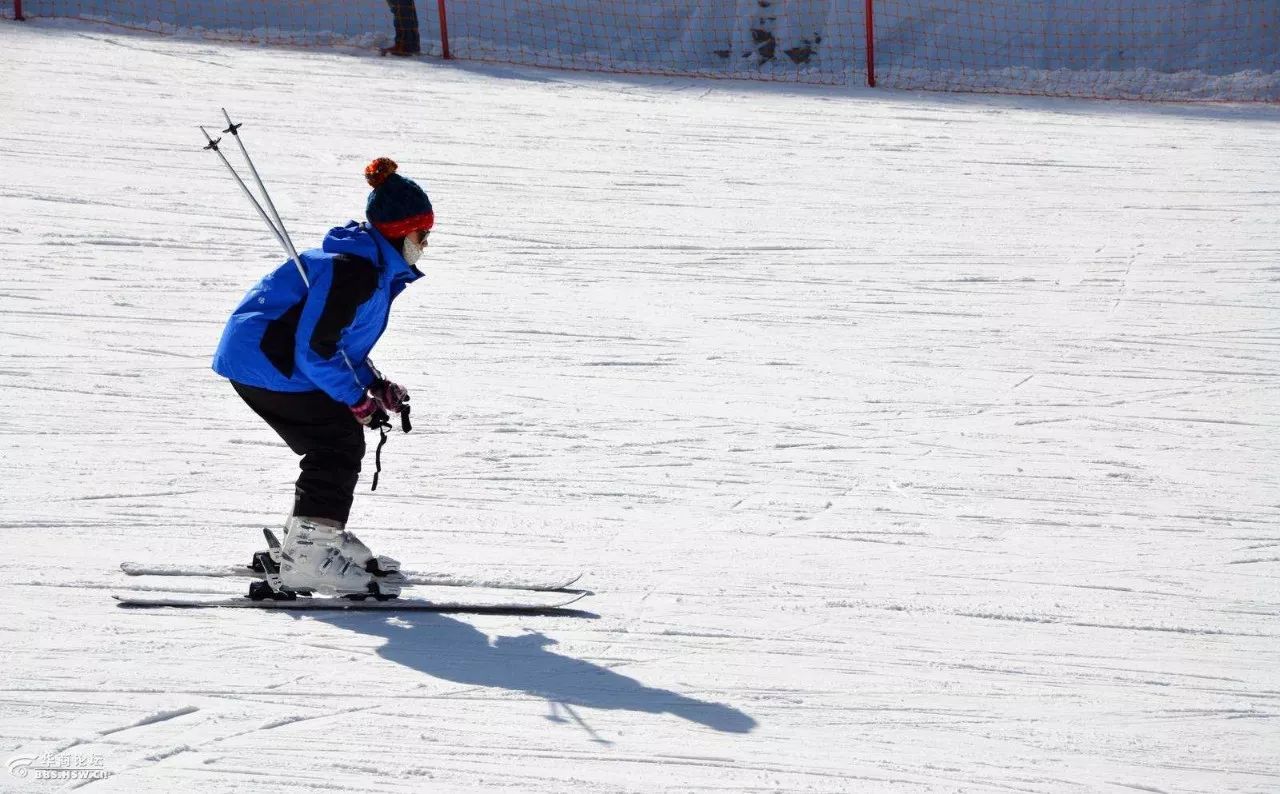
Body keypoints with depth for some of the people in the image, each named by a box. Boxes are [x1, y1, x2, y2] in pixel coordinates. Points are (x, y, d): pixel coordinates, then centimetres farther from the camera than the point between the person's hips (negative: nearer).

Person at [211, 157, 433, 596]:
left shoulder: (374, 266, 11)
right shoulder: (354, 270, -23)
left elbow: (339, 340, 21)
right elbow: (314, 348, -24)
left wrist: (378, 386, 11)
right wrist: (358, 400, -15)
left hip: (263, 358, 10)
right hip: (264, 365, -10)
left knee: (343, 443, 14)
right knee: (337, 443, -12)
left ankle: (321, 536, 26)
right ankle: (305, 558, -15)